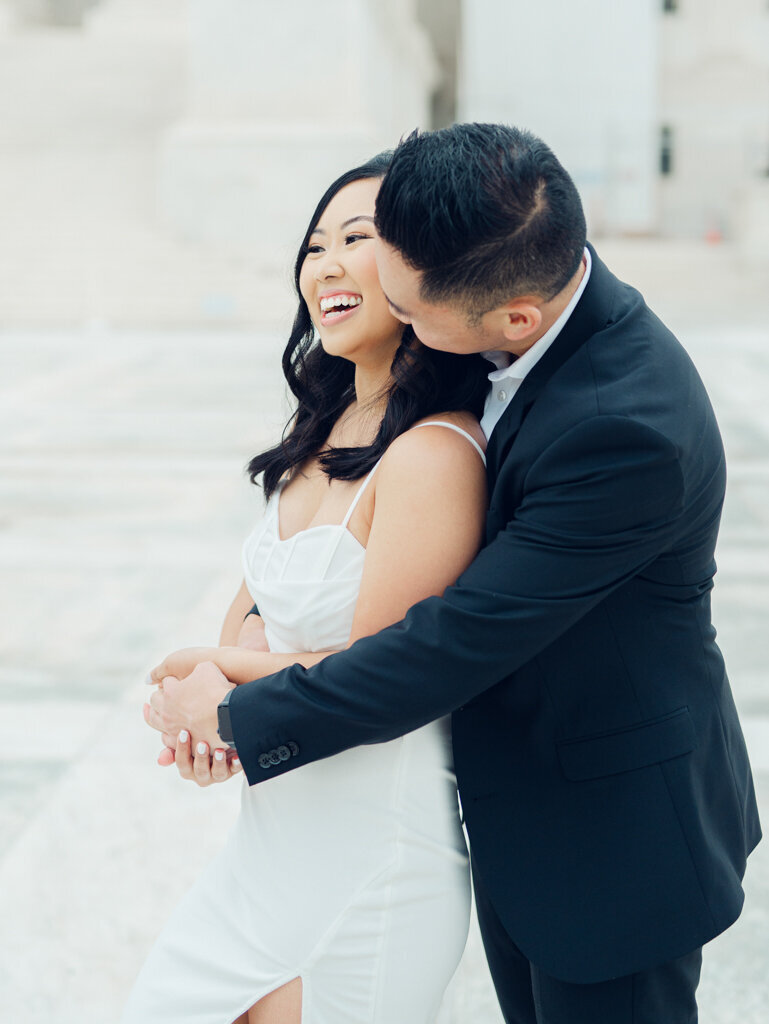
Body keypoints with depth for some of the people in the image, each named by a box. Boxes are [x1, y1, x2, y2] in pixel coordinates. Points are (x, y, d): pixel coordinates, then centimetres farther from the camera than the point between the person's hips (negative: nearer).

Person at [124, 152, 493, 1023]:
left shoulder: (435, 453, -24)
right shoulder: (327, 431, 5)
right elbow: (255, 603, 13)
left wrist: (220, 664, -4)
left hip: (373, 850, -8)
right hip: (276, 831, 9)